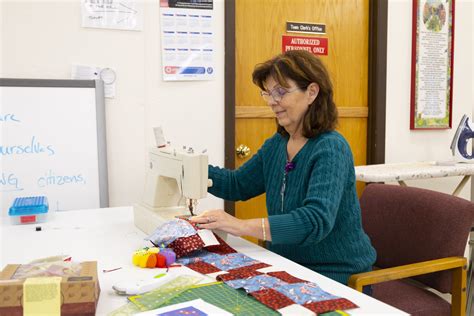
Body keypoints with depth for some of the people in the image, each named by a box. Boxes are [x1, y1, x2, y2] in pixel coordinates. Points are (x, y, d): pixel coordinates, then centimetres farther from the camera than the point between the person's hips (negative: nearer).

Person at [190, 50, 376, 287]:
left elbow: (317, 220, -33)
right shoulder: (276, 144, 4)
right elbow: (238, 185, 16)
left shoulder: (330, 149, -19)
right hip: (289, 267, 6)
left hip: (336, 275, -6)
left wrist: (242, 226, -40)